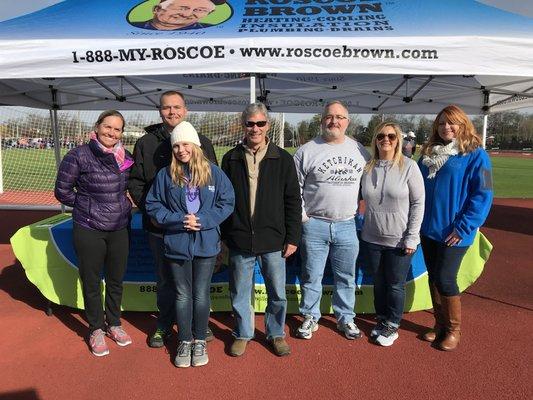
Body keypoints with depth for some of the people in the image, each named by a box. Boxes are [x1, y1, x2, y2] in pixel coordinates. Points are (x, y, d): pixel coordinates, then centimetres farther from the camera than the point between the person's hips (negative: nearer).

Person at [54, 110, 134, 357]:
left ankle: (113, 324, 35)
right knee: (91, 282, 9)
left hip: (119, 230, 4)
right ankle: (96, 329, 29)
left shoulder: (125, 158, 2)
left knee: (116, 280, 15)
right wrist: (88, 206, -2)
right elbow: (62, 191, -4)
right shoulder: (79, 156, -11)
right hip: (88, 231, -3)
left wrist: (122, 206, 2)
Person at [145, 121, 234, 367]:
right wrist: (179, 220, -13)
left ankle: (200, 341, 31)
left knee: (201, 295, 11)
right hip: (176, 244, 1)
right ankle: (184, 341, 32)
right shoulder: (165, 175, -2)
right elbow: (152, 206, 1)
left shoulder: (213, 172, -3)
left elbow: (227, 202, -2)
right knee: (183, 295, 13)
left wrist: (203, 220, -15)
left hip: (206, 243, 0)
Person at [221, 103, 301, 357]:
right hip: (240, 241, 1)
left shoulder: (283, 159, 1)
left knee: (277, 294, 11)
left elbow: (293, 201, 2)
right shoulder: (231, 159, 3)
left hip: (273, 241, 0)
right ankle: (243, 334, 35)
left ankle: (276, 334, 34)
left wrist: (292, 238, -2)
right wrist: (224, 236, 4)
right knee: (240, 293, 14)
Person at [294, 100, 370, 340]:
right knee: (311, 276, 9)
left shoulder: (359, 150, 6)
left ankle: (345, 318, 32)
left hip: (347, 225, 3)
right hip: (314, 225, -2)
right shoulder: (307, 151, -3)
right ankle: (310, 318, 27)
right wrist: (302, 216, -6)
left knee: (346, 277, 14)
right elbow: (294, 187, -1)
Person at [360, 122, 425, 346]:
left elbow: (418, 203, -8)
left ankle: (392, 326, 29)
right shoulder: (367, 168, 1)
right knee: (378, 283, 17)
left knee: (396, 285, 10)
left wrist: (411, 237, -11)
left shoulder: (408, 166, -9)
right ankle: (381, 320, 36)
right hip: (371, 239, 3)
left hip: (399, 242, -3)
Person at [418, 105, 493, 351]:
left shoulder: (475, 155, -8)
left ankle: (454, 329, 19)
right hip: (428, 229, 6)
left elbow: (483, 195, -12)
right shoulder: (428, 154, 9)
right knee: (433, 278, 13)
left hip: (454, 232, -5)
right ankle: (440, 324, 30)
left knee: (445, 279, -4)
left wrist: (463, 227, -16)